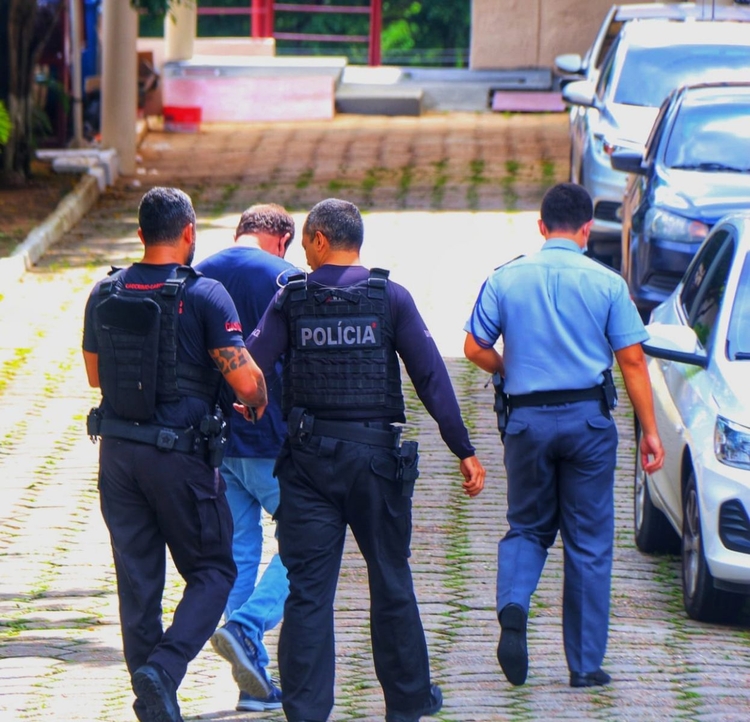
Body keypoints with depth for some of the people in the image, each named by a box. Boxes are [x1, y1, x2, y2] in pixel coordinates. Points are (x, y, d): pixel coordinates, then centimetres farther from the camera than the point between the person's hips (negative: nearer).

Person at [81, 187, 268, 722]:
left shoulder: (104, 295, 3)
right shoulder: (204, 295, -13)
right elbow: (246, 380, -15)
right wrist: (258, 403, 7)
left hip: (117, 451, 5)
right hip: (181, 455, -5)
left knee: (137, 578, 11)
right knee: (212, 571, 8)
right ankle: (163, 668, -14)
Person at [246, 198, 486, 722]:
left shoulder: (291, 299, -1)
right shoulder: (390, 297, -1)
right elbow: (431, 376, -4)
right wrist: (464, 450, -1)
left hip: (309, 458, 0)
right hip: (375, 453, 0)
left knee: (308, 588, 1)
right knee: (391, 581, 14)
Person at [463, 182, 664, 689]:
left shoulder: (505, 279, 1)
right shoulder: (606, 284, -3)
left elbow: (475, 348, 2)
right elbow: (633, 361, -4)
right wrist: (650, 431, 0)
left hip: (527, 419, 1)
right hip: (588, 418, -1)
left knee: (528, 527, 18)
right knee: (588, 542, 6)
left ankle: (513, 607, -11)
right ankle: (585, 663, 8)